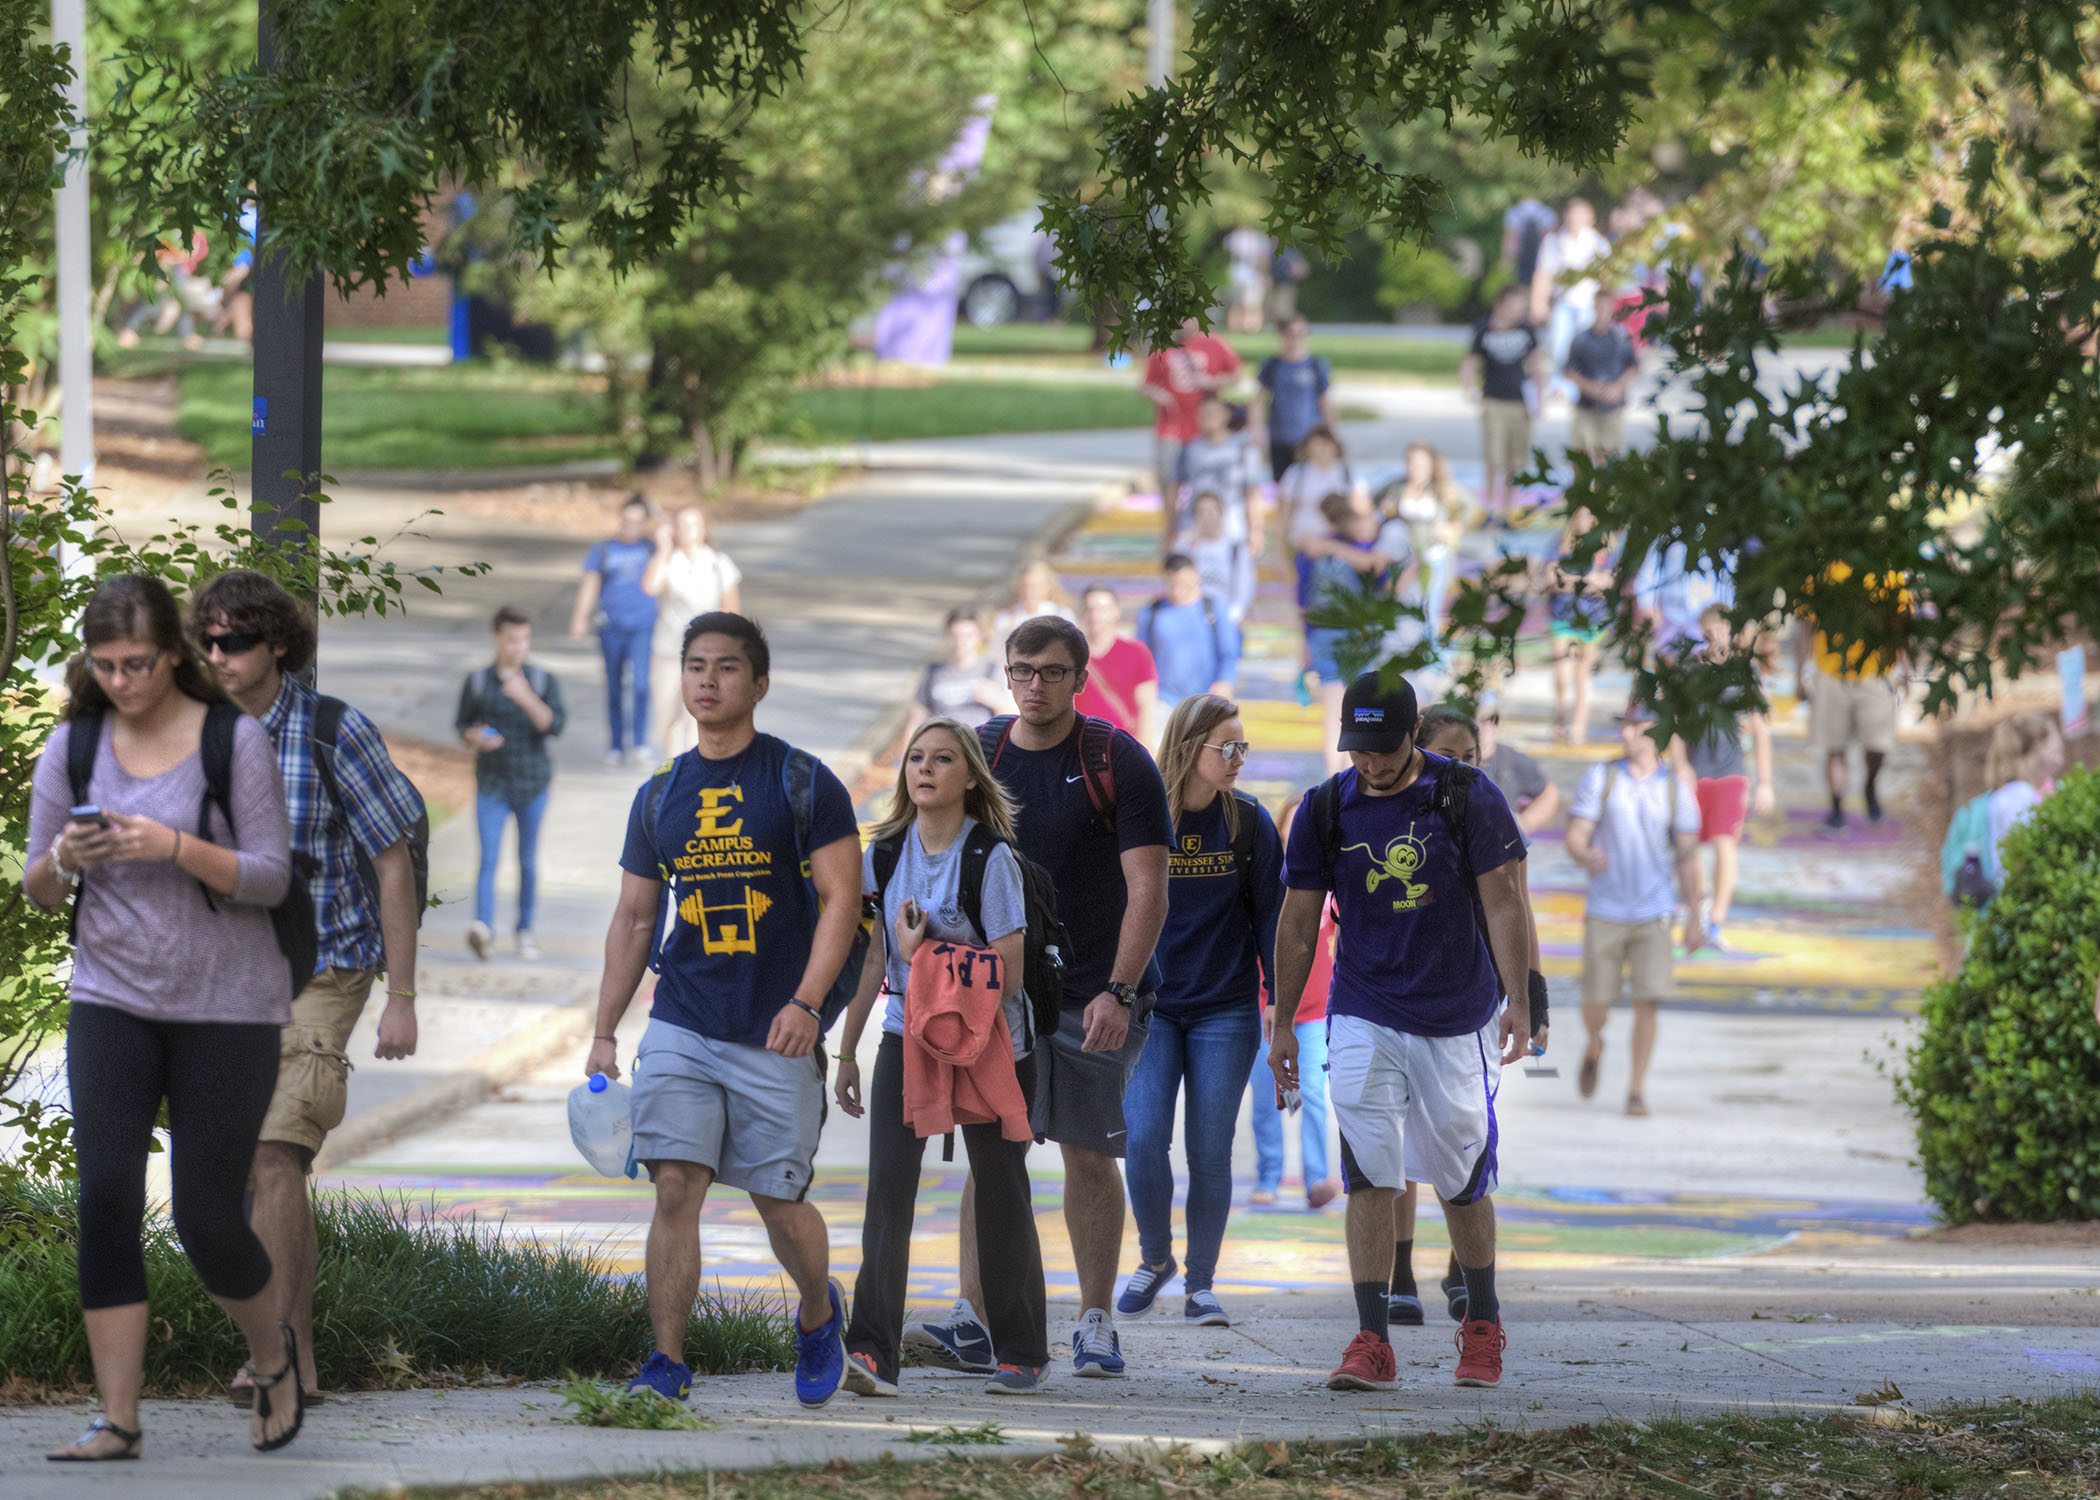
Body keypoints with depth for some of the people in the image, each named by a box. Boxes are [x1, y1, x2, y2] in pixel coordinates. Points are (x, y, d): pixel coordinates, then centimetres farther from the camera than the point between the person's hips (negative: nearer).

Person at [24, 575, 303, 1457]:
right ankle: (118, 1418, -8)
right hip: (111, 1001, 2)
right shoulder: (73, 747, 3)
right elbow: (35, 890, 8)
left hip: (226, 1007, -2)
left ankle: (272, 1352, 29)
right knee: (106, 1195, -12)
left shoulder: (234, 741, -6)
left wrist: (176, 847, -24)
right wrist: (65, 860, -15)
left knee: (207, 1217, -2)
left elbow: (269, 879, -9)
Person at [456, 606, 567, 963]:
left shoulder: (544, 681, -2)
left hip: (532, 784, 1)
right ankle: (483, 928, -30)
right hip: (492, 784, -1)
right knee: (489, 859, -15)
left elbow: (556, 725, -13)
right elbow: (462, 724, 8)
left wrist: (526, 698, -26)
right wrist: (476, 738, -14)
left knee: (528, 861, 12)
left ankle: (525, 930, 27)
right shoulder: (477, 682, -1)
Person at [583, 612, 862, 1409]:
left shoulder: (802, 782, -2)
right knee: (675, 1187, -10)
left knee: (780, 1203, 4)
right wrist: (603, 1035, 8)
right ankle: (667, 1365, -7)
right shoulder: (660, 795, 10)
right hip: (681, 1027, 3)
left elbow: (841, 897, -5)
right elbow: (633, 919, 15)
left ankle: (819, 1313, 33)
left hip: (776, 1035, -3)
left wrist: (806, 1001, -18)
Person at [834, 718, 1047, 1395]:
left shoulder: (991, 858, -11)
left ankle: (1021, 1352, 19)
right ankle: (872, 1352, -18)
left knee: (1000, 1191, 4)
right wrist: (846, 1052, 12)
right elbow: (871, 959, 12)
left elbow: (1007, 972, -13)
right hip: (907, 1037, 3)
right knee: (887, 1186, -12)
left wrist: (924, 950, -17)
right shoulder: (886, 854, 4)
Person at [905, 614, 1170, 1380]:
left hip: (1095, 995, -3)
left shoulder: (1118, 763, -7)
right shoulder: (979, 757, 4)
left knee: (1088, 1151, 1)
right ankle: (972, 1323, -10)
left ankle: (1096, 1324, 10)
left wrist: (1118, 992, -19)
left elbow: (1147, 888, -10)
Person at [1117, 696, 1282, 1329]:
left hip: (1226, 1012, 1)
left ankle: (1200, 1283, 13)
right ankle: (1154, 1258, 14)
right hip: (1149, 1008, -1)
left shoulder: (1249, 821, 0)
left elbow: (1269, 916, 5)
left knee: (1209, 1152, -1)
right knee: (1144, 1141, -11)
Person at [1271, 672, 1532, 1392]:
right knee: (1370, 1178, -11)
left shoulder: (1467, 798, -5)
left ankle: (1482, 1321, 28)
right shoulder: (1325, 809, 1)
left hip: (1458, 1022, -1)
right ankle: (1371, 1342, -12)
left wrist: (1519, 1002, -12)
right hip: (1364, 1021, 1)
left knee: (1462, 1183, 6)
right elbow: (1298, 923, 8)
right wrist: (1283, 1023, 8)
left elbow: (1504, 905, -3)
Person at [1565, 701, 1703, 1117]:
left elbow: (1687, 856, 6)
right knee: (1596, 1005, 1)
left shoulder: (1675, 789, 1)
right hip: (1605, 913, 0)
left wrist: (1694, 918, 4)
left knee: (1647, 1002, -10)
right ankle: (1594, 1047, 36)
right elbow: (1574, 839, -7)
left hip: (1653, 915, 0)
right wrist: (1587, 857, -32)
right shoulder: (1600, 779, -2)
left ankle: (1637, 1091, 0)